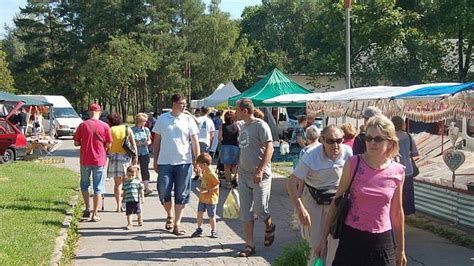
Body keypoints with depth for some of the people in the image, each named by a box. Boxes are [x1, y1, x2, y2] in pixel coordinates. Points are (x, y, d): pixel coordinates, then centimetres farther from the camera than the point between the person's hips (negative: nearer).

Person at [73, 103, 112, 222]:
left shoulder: (82, 125, -5)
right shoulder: (105, 126, -7)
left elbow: (76, 143, 0)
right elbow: (108, 145, -3)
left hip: (85, 160, 1)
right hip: (99, 160, -1)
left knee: (84, 184, 21)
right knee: (98, 188, 6)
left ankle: (87, 208, 14)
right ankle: (95, 214, 7)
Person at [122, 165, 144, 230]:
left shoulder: (138, 181, -1)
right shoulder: (125, 183, 6)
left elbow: (141, 191, 1)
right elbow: (124, 192, 13)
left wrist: (142, 198, -3)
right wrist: (124, 199, 14)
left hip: (136, 199, -1)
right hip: (128, 200, 1)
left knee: (138, 212, 10)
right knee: (128, 213, 1)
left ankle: (140, 221, 34)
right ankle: (129, 224, 9)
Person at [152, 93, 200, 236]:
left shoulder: (188, 120, 2)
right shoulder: (162, 119, 3)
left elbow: (195, 142, 2)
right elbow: (156, 141, 9)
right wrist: (155, 161, 7)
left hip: (184, 162, 0)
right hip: (165, 162, 0)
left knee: (181, 195, 3)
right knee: (164, 193, 3)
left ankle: (177, 224, 14)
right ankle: (169, 216, 29)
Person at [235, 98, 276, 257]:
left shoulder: (260, 125, -11)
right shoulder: (243, 127, 13)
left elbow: (269, 148, -17)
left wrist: (260, 170, -23)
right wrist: (238, 168, 19)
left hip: (260, 175, -7)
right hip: (244, 175, 8)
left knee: (260, 210, -1)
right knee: (246, 212, 5)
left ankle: (269, 227, 32)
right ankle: (250, 245, 11)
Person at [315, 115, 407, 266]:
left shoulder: (397, 172, -2)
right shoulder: (353, 164, -8)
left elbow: (397, 213, 9)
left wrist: (401, 249, 15)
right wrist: (323, 238, 0)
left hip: (382, 242, 2)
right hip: (351, 238, -1)